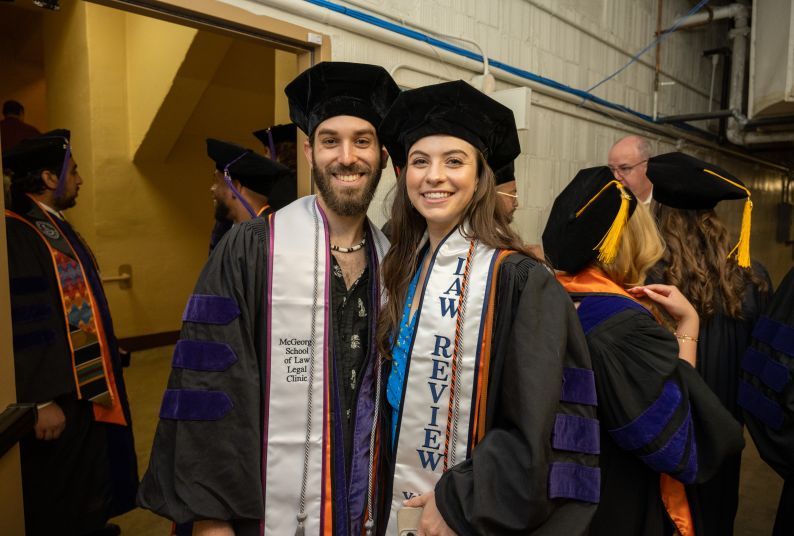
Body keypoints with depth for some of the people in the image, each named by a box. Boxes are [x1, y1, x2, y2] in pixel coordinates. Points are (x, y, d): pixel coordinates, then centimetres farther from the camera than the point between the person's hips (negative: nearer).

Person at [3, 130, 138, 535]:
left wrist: (104, 368, 20)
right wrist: (41, 399, -24)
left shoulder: (57, 228, 10)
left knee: (84, 483, 23)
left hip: (86, 384, 9)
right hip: (57, 395, -9)